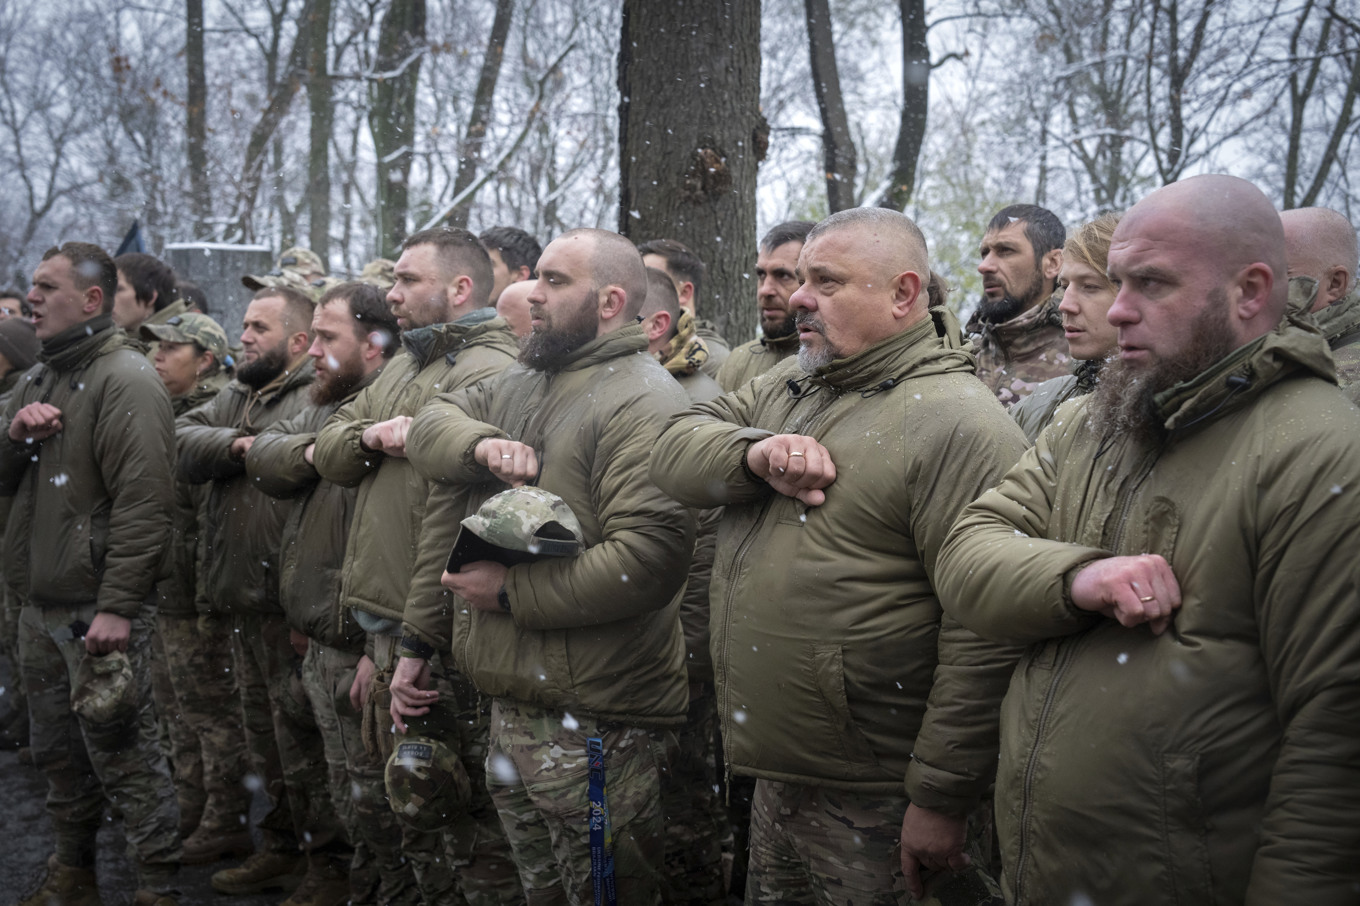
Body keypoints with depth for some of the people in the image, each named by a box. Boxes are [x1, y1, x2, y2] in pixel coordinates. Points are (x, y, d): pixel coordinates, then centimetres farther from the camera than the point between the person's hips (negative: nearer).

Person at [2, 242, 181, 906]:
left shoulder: (124, 381, -12)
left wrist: (116, 606, -23)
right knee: (58, 753, 17)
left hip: (97, 609, -8)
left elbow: (143, 502, -19)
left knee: (123, 754, -3)